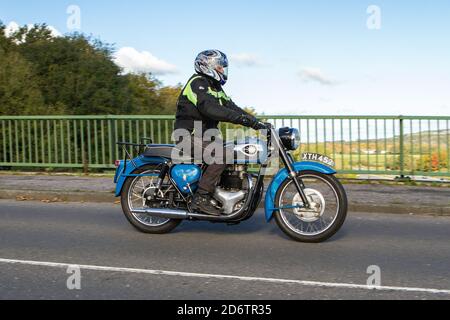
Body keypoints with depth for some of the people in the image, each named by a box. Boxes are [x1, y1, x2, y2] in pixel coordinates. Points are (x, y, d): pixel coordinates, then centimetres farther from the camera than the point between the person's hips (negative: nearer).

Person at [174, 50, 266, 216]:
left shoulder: (215, 87, 18)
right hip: (191, 134, -10)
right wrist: (241, 118, -36)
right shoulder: (197, 83, -13)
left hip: (206, 134, 10)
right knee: (222, 155, -28)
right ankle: (201, 199, -25)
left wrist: (255, 122, -2)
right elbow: (210, 109, -29)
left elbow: (230, 106, 11)